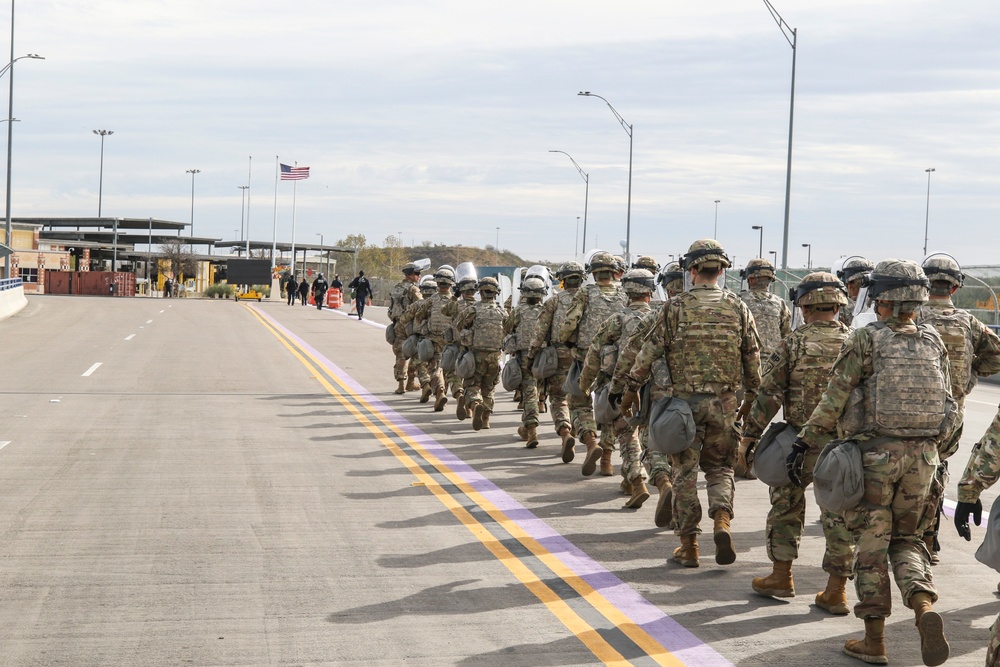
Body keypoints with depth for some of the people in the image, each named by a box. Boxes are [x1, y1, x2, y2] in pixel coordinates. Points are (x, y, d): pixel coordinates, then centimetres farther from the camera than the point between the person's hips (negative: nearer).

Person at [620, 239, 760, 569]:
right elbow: (753, 357, 8)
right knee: (720, 467, 15)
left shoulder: (676, 307, -5)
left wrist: (631, 389, 7)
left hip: (684, 400, -2)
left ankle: (688, 545, 9)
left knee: (685, 473, 7)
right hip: (724, 403, 2)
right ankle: (722, 521, -9)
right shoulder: (738, 307, 3)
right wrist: (752, 395, 20)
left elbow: (649, 351, -4)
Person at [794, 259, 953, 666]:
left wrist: (804, 442, 0)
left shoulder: (866, 341, -8)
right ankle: (924, 607, -8)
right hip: (922, 454, 4)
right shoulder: (934, 343, 6)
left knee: (871, 542, 5)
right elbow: (946, 403, 11)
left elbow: (833, 401, -8)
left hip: (874, 452, -4)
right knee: (905, 537, 17)